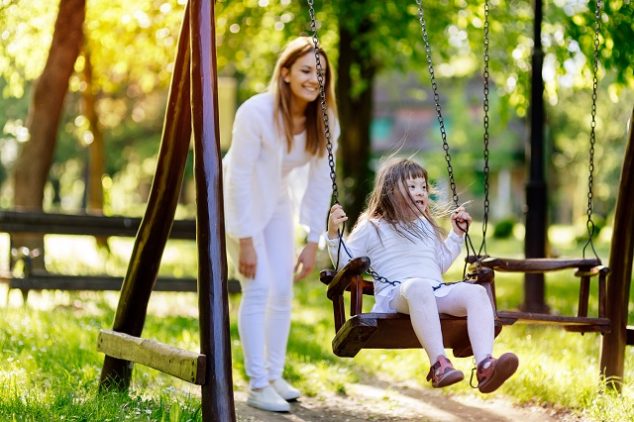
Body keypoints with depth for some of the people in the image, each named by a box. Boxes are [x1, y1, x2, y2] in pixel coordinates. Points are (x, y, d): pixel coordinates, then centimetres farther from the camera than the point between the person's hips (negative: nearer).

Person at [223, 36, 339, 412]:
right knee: (259, 289, -14)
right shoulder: (257, 112, -29)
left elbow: (320, 182, -8)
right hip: (241, 202, -5)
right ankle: (257, 386, -9)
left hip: (277, 202, 5)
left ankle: (275, 376, 13)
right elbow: (240, 176, -25)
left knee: (283, 290, 1)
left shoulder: (324, 121, -14)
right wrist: (245, 241, -23)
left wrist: (313, 242, -9)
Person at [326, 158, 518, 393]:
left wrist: (457, 234, 36)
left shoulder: (427, 226, 32)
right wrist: (333, 234, -1)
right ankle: (438, 363, -55)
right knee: (419, 287, -43)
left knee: (476, 292, -26)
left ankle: (485, 365, -47)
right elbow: (345, 264, 12)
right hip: (396, 294, -5)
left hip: (437, 293, 6)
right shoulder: (372, 228, 14)